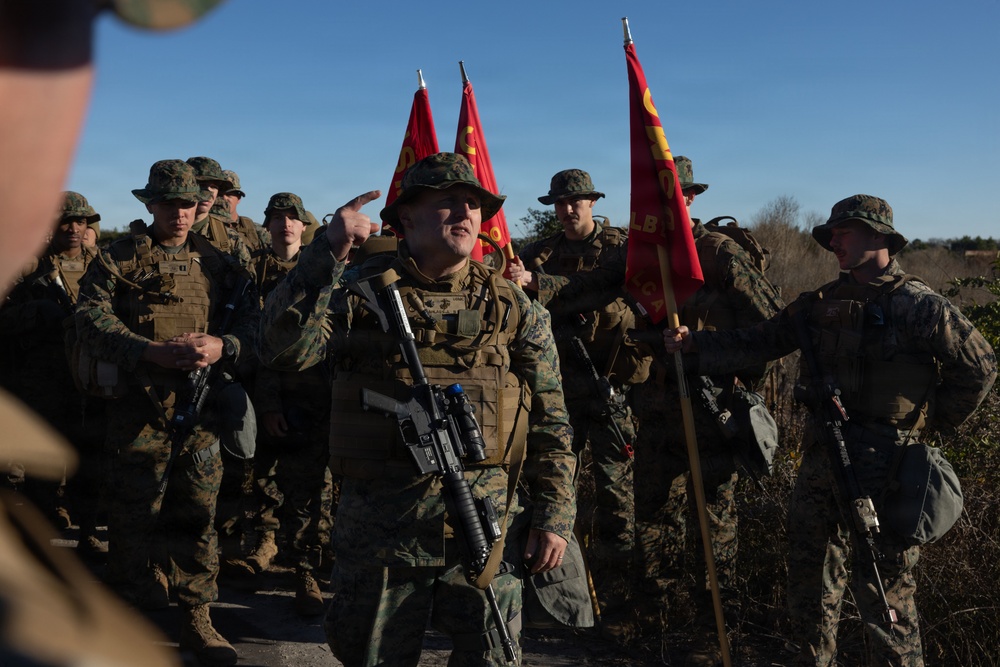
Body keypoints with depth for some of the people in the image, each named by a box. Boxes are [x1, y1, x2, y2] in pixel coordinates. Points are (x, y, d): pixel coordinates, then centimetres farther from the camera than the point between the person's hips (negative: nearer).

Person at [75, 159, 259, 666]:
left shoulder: (218, 263, 11)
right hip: (140, 409, -2)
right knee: (134, 516, 5)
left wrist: (222, 347, -15)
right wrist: (154, 351, -20)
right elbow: (92, 320, -8)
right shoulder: (118, 259, 4)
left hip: (202, 411, 3)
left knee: (198, 515, 9)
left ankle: (196, 619, 22)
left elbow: (255, 321, 6)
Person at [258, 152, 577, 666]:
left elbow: (551, 423, 6)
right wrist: (325, 254, -20)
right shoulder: (359, 291, 0)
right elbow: (283, 349, -16)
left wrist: (554, 517, 1)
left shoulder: (514, 308, 5)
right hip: (379, 522, -1)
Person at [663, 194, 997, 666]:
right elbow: (757, 343, 6)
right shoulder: (822, 304, 9)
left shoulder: (920, 306, -7)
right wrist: (694, 343, -5)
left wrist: (932, 423, 0)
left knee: (882, 586, 0)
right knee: (810, 574, 16)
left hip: (883, 465, -6)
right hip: (822, 457, 6)